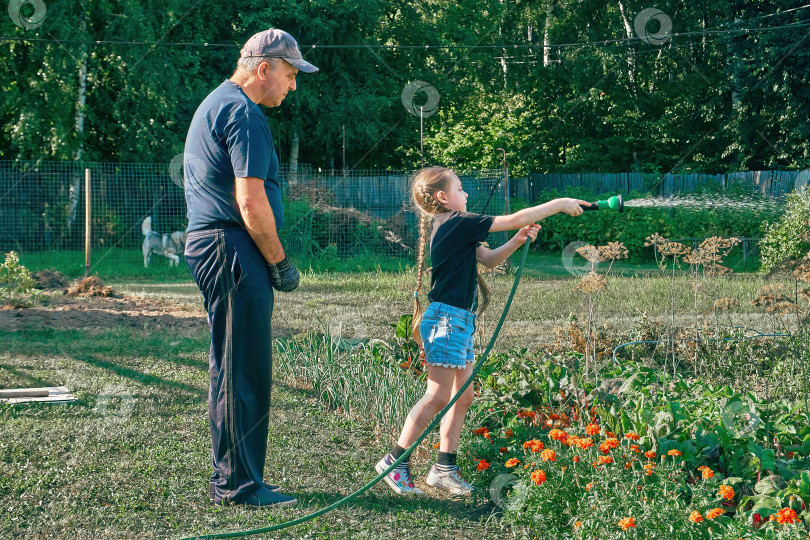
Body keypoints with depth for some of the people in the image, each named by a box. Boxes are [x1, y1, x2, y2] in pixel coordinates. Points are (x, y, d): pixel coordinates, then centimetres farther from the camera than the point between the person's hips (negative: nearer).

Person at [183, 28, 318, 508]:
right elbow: (251, 202, -19)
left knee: (233, 370, 14)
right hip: (234, 249, -11)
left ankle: (230, 476, 20)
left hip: (209, 243, 11)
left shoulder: (215, 105, 21)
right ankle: (238, 483, -3)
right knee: (244, 371, -7)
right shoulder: (244, 114, -13)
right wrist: (280, 262, -9)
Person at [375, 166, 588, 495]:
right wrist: (559, 205, -4)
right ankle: (394, 462, -4)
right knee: (438, 397, -9)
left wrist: (517, 241, 4)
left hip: (459, 321, 10)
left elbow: (489, 259, 21)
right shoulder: (457, 224, -13)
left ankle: (444, 468, 13)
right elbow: (513, 220, -12)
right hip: (446, 319, -10)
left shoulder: (451, 229, 17)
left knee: (463, 396, 10)